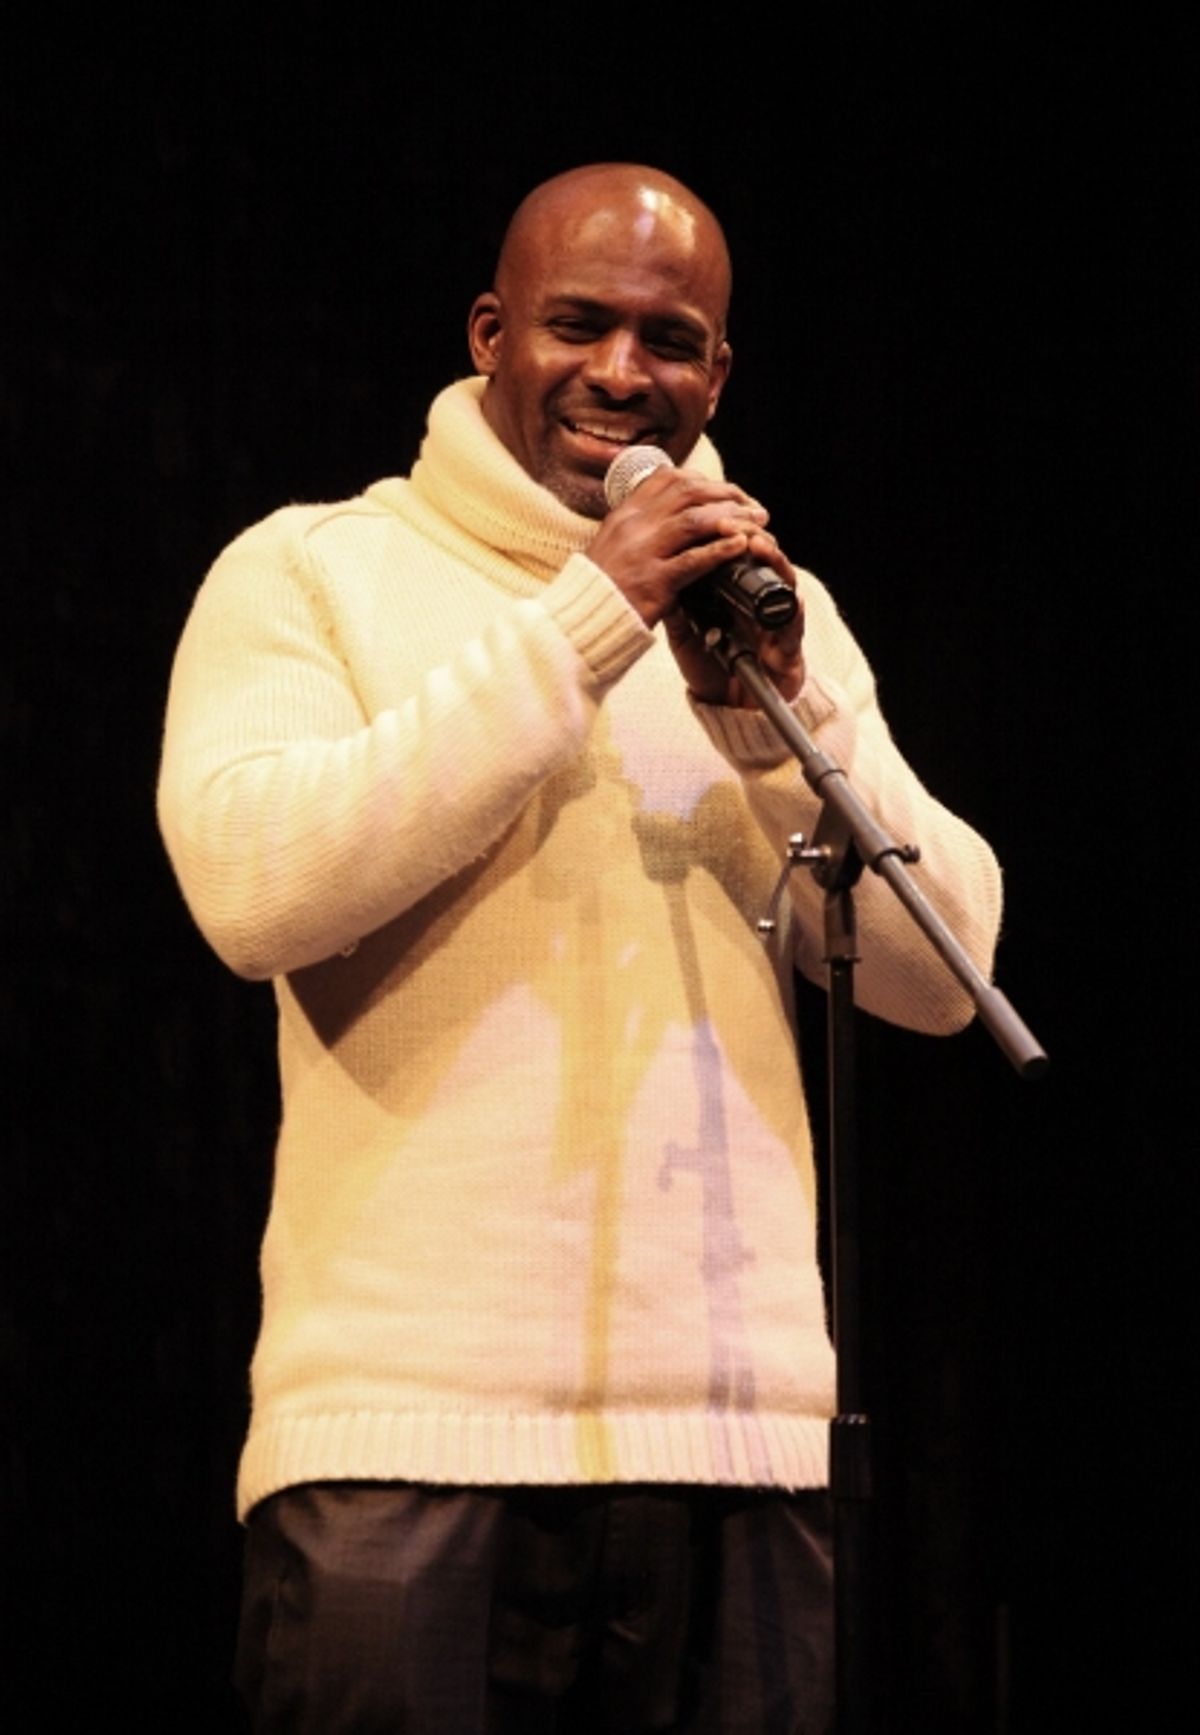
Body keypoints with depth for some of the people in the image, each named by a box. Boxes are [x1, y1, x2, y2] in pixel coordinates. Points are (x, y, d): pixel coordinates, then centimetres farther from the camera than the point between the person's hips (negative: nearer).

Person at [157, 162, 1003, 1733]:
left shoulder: (775, 606, 17)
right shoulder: (310, 573, 6)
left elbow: (941, 969, 8)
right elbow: (251, 885, -13)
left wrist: (777, 710, -7)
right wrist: (581, 630, -12)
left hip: (734, 1432, 4)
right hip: (411, 1422, -3)